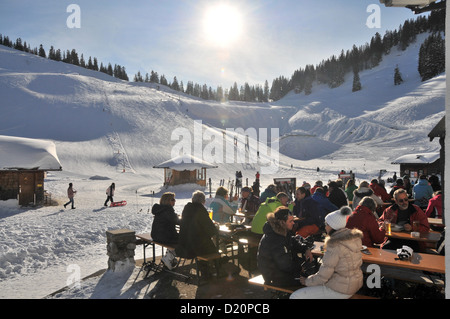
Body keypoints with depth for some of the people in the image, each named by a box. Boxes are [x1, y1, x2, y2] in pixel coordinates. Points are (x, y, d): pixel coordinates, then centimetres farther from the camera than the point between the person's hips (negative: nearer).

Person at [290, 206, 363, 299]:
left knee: (295, 296, -9)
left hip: (340, 291, -9)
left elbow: (323, 276, -20)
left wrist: (307, 281, -1)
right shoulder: (354, 237, 0)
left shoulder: (335, 246, -25)